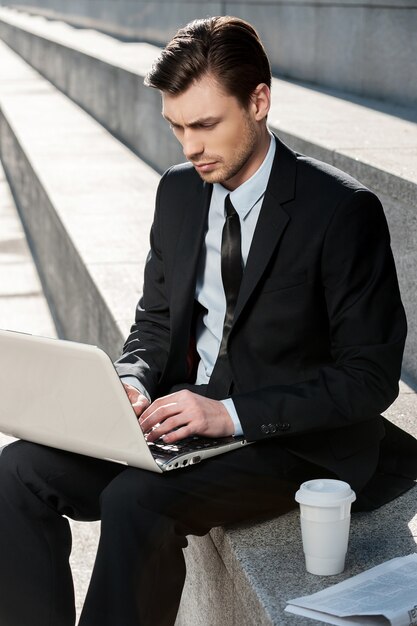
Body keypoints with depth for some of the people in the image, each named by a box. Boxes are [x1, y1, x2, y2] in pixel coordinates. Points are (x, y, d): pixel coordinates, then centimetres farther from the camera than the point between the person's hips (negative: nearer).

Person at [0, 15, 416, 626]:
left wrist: (232, 412, -22)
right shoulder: (178, 190, 6)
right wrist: (133, 380, -6)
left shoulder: (342, 209, -14)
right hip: (185, 414, 7)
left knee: (136, 498, -31)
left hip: (291, 442, -6)